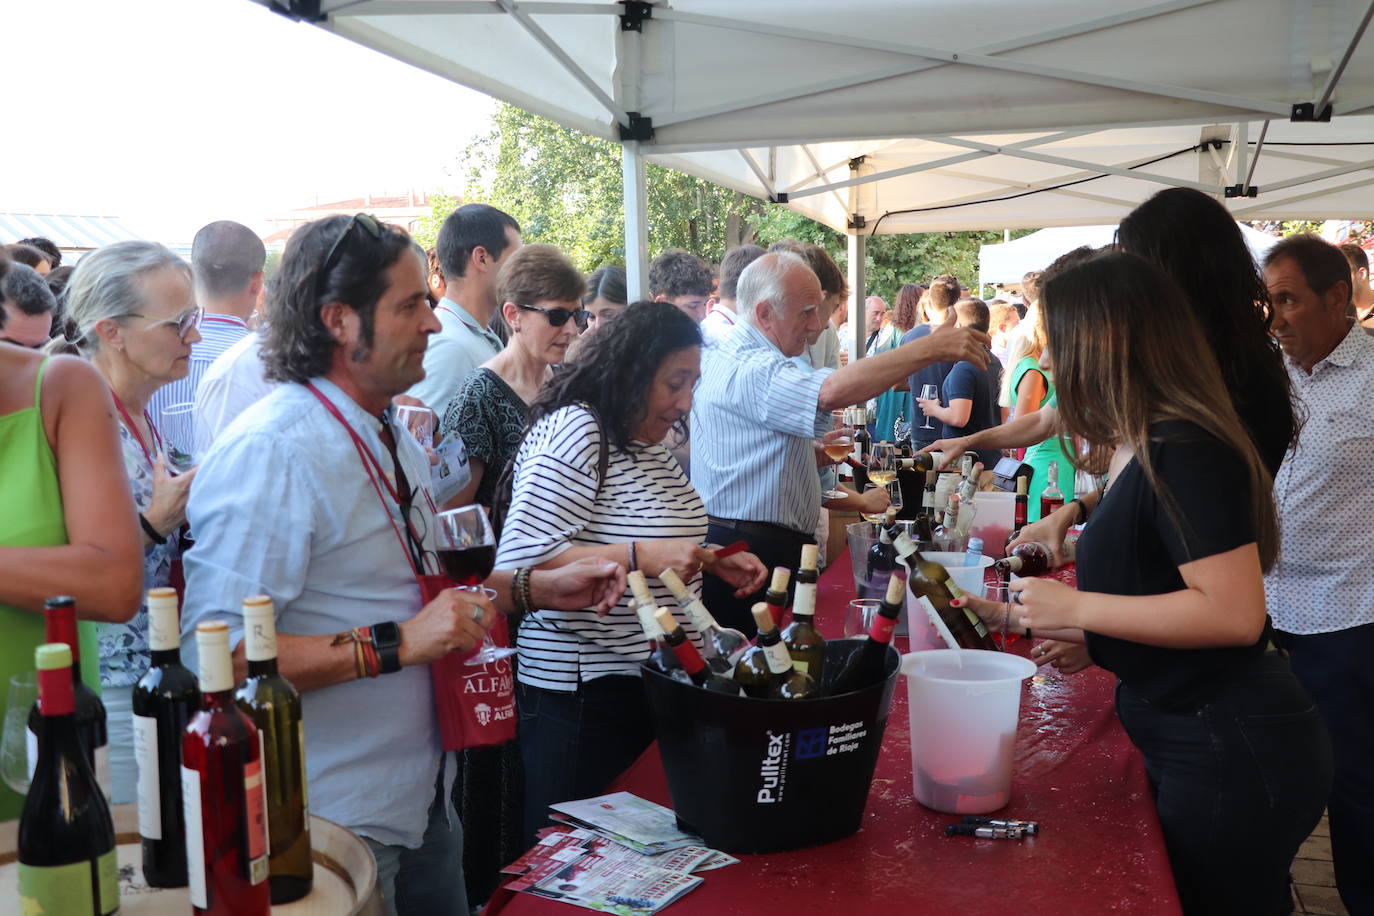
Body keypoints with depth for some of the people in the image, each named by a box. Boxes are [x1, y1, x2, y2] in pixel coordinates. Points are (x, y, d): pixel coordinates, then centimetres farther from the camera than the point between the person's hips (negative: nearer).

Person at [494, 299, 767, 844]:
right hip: (580, 696, -9)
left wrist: (713, 561, 9)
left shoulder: (648, 444, 12)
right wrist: (641, 557, -29)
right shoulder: (575, 434, -17)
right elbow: (520, 562, -26)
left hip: (649, 681, 9)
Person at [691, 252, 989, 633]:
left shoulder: (724, 359, 19)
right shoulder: (751, 370, -17)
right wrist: (931, 348, -30)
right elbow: (832, 391, -34)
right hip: (755, 554, -11)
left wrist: (813, 452, 18)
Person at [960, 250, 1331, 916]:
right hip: (1187, 744, 10)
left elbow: (1234, 613, -27)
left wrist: (1075, 607, -22)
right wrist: (1013, 617, 16)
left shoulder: (1183, 452, -21)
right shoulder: (1141, 452, 10)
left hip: (1232, 756, -9)